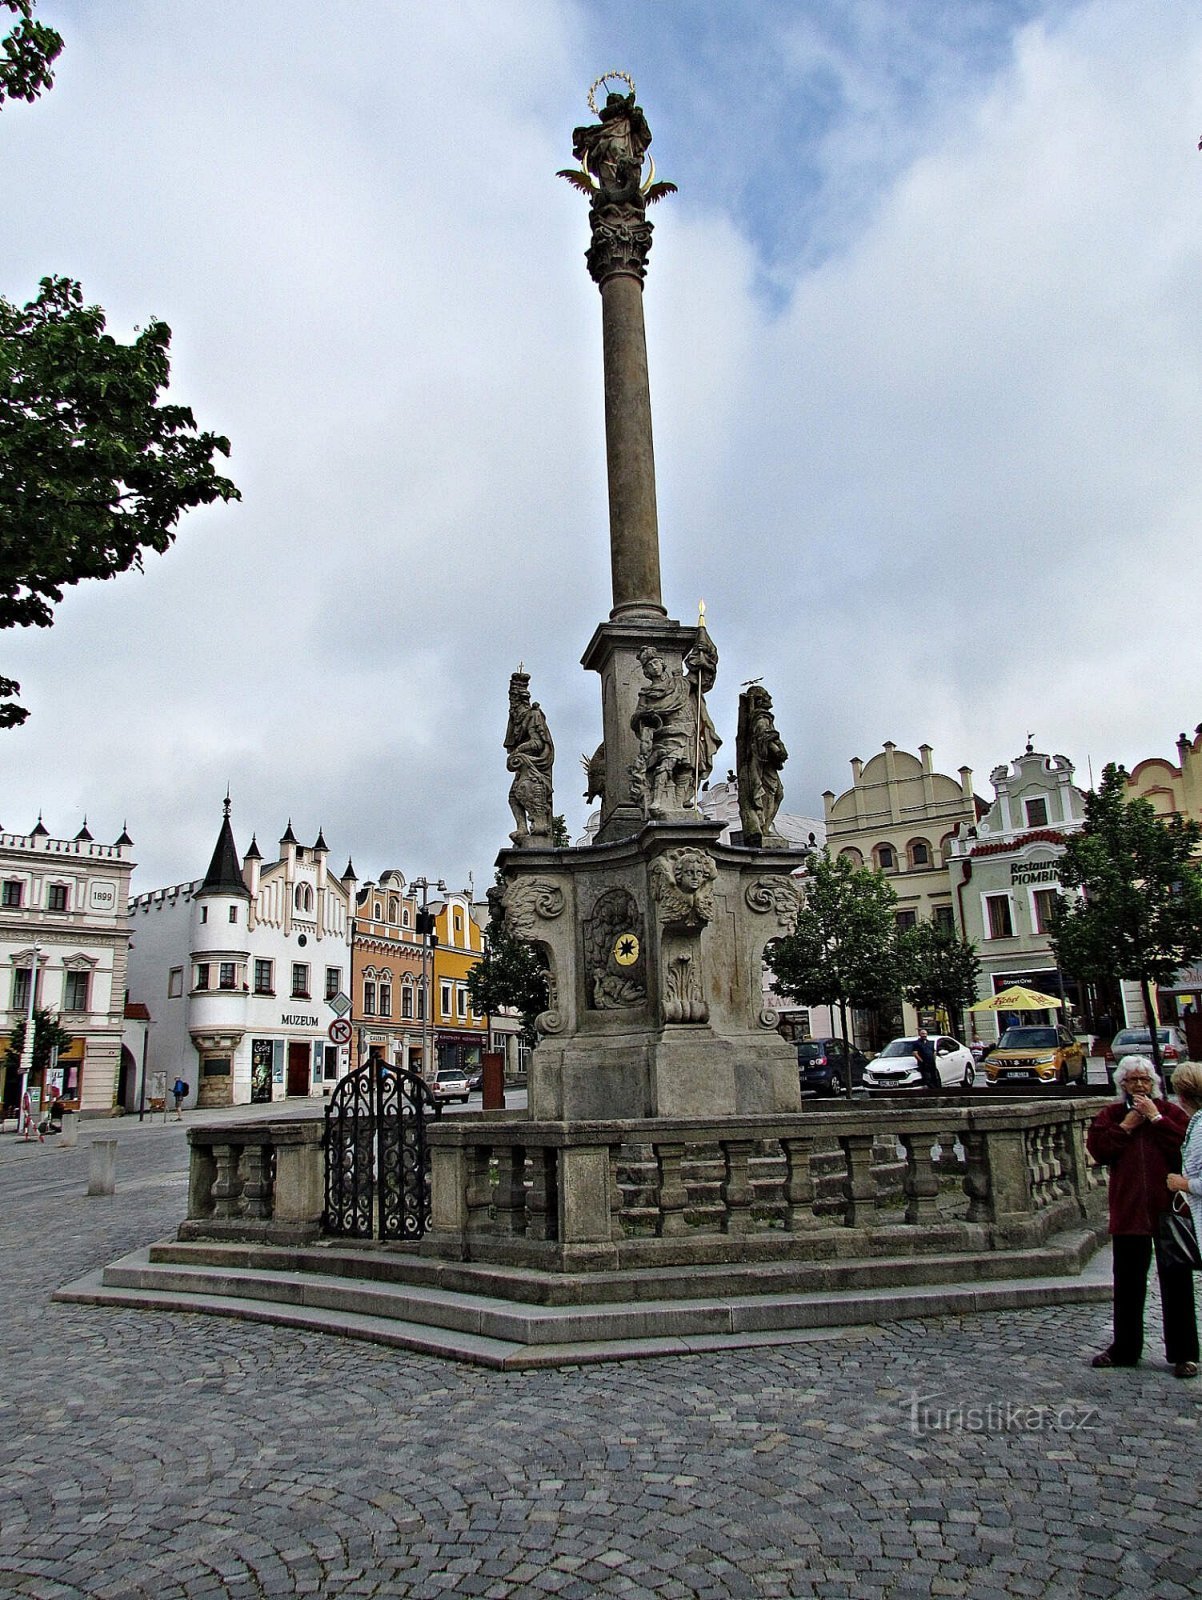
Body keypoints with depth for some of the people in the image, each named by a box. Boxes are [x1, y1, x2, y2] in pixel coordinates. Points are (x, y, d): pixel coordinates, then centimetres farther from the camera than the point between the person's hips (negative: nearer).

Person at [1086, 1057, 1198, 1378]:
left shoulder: (1170, 1111, 3)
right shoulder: (1110, 1115, 8)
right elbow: (1097, 1150, -6)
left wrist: (1156, 1118, -15)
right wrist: (1127, 1125, -9)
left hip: (1168, 1209, -2)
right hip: (1128, 1210, 2)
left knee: (1176, 1282, 5)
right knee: (1127, 1282, 12)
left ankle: (1183, 1354, 17)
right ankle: (1124, 1349, 24)